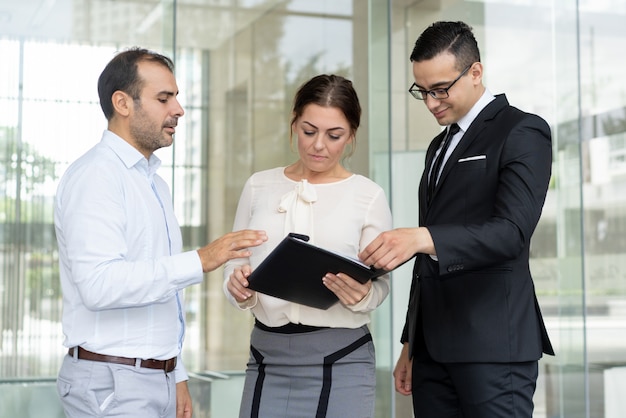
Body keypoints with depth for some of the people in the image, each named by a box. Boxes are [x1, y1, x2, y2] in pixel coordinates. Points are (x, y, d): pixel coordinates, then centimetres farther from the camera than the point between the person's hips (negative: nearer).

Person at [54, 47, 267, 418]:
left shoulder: (155, 184, 16)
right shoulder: (95, 175, -12)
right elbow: (98, 283, -25)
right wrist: (199, 261, -27)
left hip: (159, 380, 8)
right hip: (113, 384, -8)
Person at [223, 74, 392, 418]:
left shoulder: (369, 196, -1)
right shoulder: (259, 186, 7)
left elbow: (380, 284, 2)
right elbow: (233, 267, 10)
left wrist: (361, 295, -20)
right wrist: (239, 288, -12)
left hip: (340, 358, -2)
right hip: (267, 353, 3)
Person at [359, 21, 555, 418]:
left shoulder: (523, 131, -4)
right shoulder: (440, 146, 20)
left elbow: (513, 231, -19)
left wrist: (422, 238, -33)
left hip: (493, 343, -7)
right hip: (433, 345, 7)